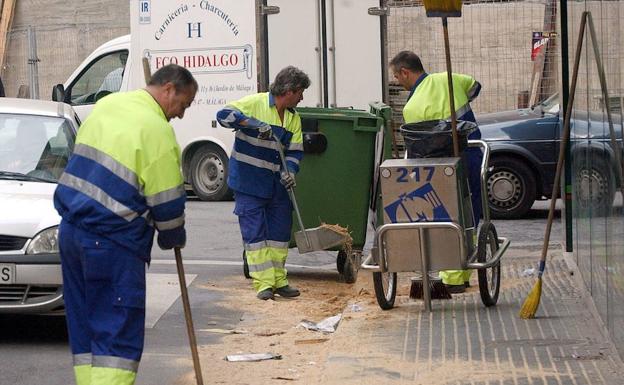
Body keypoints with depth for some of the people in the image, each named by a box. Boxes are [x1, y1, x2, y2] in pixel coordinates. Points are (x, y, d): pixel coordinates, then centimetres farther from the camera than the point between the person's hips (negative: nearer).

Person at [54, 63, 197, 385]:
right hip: (113, 242, -8)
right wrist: (173, 238, 9)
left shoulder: (107, 104, 12)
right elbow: (167, 202, -10)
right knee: (119, 334, -6)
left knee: (83, 325, 12)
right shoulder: (156, 129, -12)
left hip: (72, 231, 8)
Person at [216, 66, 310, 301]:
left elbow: (295, 151, 8)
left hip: (276, 184, 6)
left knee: (280, 231, 10)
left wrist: (289, 171, -13)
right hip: (248, 182, -6)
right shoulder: (255, 103, -11)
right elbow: (224, 115, -21)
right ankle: (263, 284, -2)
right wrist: (255, 124, -28)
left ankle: (278, 281, 20)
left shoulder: (294, 118, 8)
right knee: (255, 233, -5)